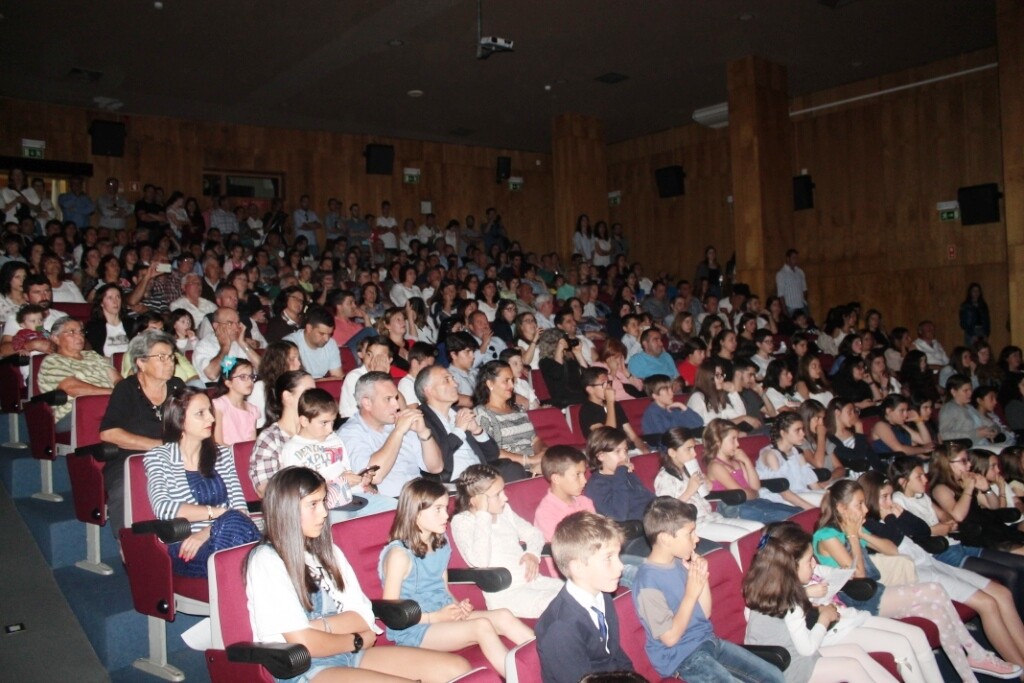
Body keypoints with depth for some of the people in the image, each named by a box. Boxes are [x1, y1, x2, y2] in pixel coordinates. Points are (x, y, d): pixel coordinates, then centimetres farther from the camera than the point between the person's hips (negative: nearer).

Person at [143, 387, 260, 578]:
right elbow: (163, 508, -13)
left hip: (218, 540, 3)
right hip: (185, 550, -3)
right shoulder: (158, 458, 5)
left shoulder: (222, 454, 16)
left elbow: (240, 508, 6)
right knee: (233, 520, -34)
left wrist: (207, 532, -12)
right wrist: (217, 512, -12)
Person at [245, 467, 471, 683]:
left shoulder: (328, 551, 13)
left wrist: (319, 625, -12)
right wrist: (357, 640, 0)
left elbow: (364, 616, 6)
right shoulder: (266, 561, -9)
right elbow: (304, 643, -15)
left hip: (348, 653, 8)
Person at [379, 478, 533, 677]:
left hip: (444, 619, 8)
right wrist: (435, 617, -19)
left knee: (503, 616, -12)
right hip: (413, 629, -7)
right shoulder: (399, 554, -16)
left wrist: (458, 607, -5)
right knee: (481, 627, -26)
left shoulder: (441, 545, 7)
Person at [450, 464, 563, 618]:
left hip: (533, 580, 7)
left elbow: (534, 534, 22)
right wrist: (483, 515, -18)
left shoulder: (504, 510, 14)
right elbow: (480, 561, -22)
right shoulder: (461, 522, -6)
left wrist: (532, 553, 0)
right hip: (505, 594, -7)